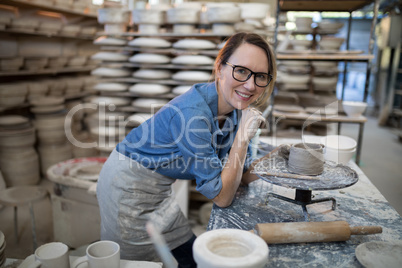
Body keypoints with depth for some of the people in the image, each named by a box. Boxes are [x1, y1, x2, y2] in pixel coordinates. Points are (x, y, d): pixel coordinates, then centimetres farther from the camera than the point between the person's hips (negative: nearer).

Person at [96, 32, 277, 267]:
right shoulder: (192, 113, -34)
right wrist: (243, 137, -30)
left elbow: (243, 175, 2)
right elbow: (222, 197, -27)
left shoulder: (235, 107, -8)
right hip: (129, 185, -8)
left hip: (160, 191, 8)